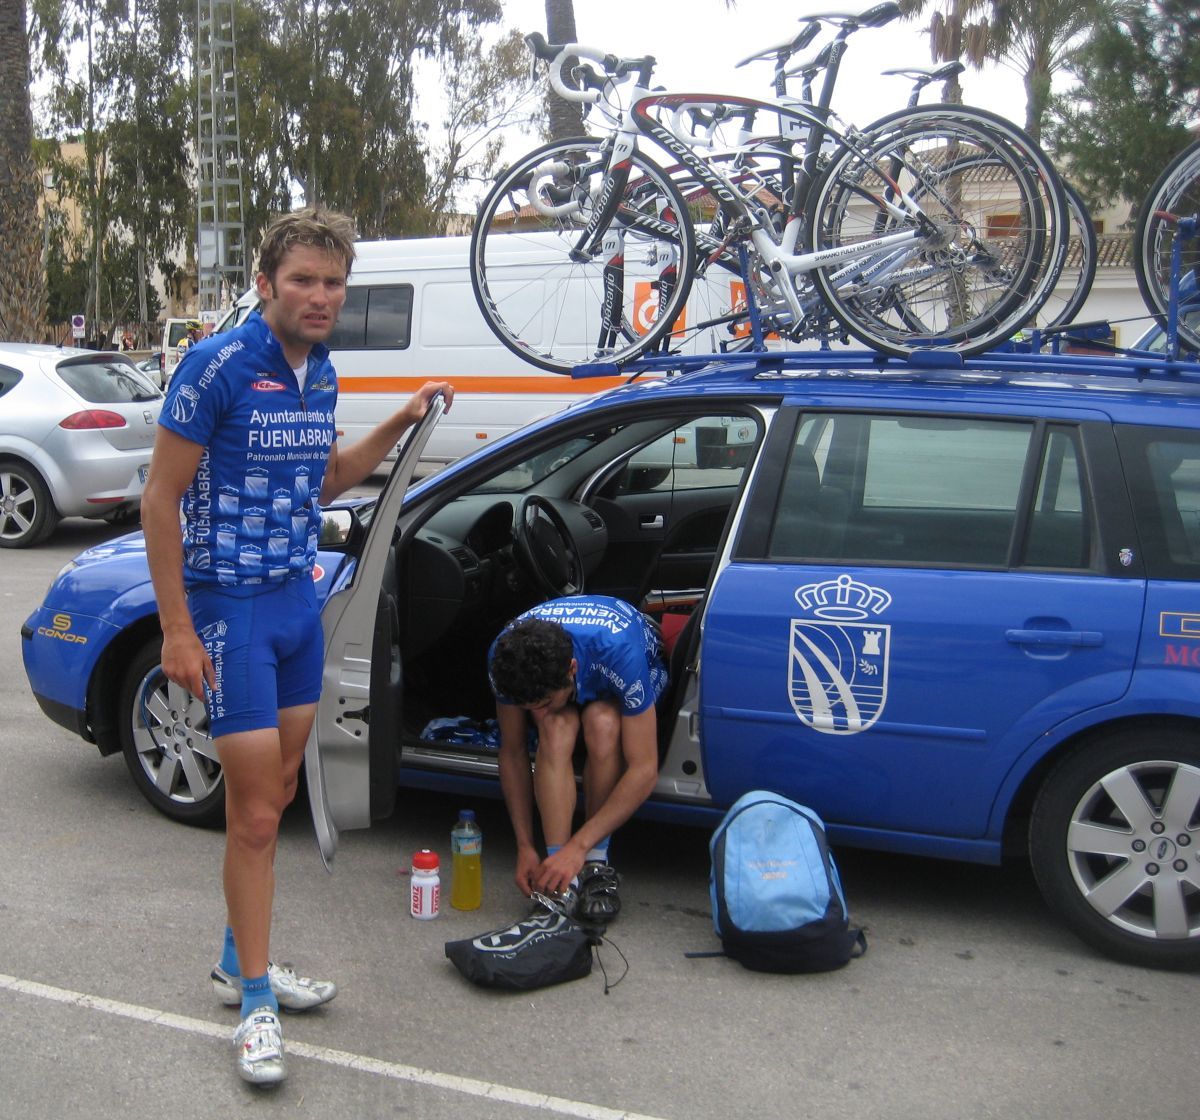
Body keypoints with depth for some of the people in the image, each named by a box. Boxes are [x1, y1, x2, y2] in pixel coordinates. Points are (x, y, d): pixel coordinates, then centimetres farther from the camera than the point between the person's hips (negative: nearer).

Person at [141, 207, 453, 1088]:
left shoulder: (321, 374, 7)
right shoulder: (219, 365, -16)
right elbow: (161, 498, -14)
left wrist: (398, 426, 8)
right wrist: (176, 629, -17)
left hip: (298, 599, 8)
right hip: (230, 608, -7)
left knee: (275, 793, 15)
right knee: (254, 812, -3)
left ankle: (241, 961, 31)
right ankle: (255, 1000, 10)